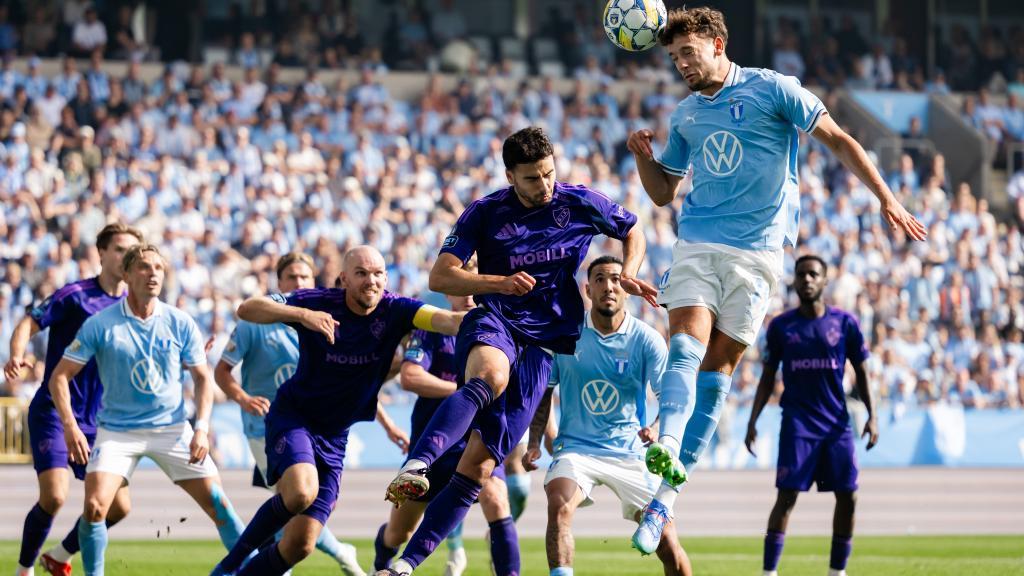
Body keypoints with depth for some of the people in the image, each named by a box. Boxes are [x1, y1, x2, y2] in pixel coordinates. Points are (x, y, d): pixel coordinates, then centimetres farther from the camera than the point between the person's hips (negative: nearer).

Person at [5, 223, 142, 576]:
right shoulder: (76, 295, -8)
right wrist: (16, 356, -33)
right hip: (53, 412, -6)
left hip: (97, 422, 6)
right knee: (53, 497, -21)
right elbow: (29, 323, -12)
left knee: (118, 506, 1)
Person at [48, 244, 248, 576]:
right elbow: (60, 376, -5)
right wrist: (70, 426, -17)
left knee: (217, 503, -5)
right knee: (95, 507, -18)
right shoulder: (100, 325, -8)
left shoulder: (180, 324, -3)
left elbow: (202, 377, 5)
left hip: (172, 429, 1)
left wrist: (202, 428, -8)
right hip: (116, 432, -1)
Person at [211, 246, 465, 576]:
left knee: (300, 545, -1)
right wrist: (302, 315, -37)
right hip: (292, 416, -4)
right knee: (301, 493, -33)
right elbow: (247, 310, -21)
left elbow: (446, 320, -25)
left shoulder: (394, 311, -10)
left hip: (335, 435, 4)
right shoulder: (319, 303, -15)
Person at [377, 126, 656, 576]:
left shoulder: (581, 204, 4)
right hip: (494, 321, -1)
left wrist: (628, 275, 2)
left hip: (546, 342, 1)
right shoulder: (486, 213, -1)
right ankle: (415, 466, -57)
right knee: (490, 376, -42)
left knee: (480, 464, -7)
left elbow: (632, 233, 21)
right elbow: (440, 276, -2)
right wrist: (499, 282, -17)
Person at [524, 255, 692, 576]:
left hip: (630, 452, 0)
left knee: (668, 546, -5)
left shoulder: (647, 340, -5)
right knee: (559, 507, -32)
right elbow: (543, 393, 10)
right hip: (576, 448, 0)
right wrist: (534, 443, -2)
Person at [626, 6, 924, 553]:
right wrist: (643, 155, 2)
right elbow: (662, 192, 23)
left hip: (755, 250, -3)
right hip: (696, 245, 3)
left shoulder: (772, 89, -2)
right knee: (686, 346, -20)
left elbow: (838, 141, -1)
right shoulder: (685, 115, 14)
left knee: (718, 365, -3)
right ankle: (667, 449, -40)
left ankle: (666, 497, -3)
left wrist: (886, 199, -9)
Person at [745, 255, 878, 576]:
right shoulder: (781, 326, 2)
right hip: (797, 423, -2)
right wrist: (753, 421, 1)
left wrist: (871, 416, -1)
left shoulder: (845, 323, 2)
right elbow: (767, 379, 8)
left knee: (847, 497, 1)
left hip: (836, 423, 2)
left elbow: (860, 372, 8)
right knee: (787, 496, -11)